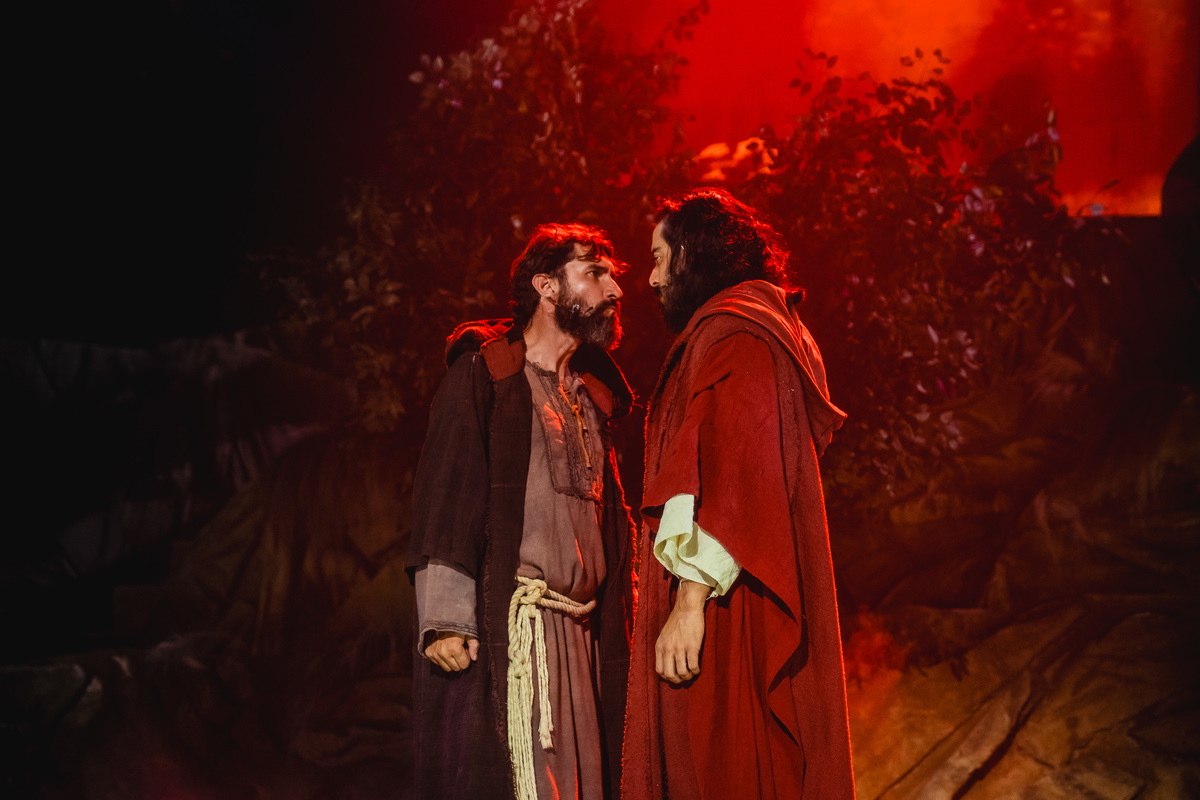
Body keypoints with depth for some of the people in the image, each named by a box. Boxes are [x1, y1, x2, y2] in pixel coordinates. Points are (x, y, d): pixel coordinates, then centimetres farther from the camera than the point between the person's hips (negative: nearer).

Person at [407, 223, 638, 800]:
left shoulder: (591, 398, 22)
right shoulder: (482, 374, 1)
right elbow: (443, 498, -7)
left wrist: (617, 635, 13)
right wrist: (445, 617, -17)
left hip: (583, 634, 7)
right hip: (509, 625, -7)